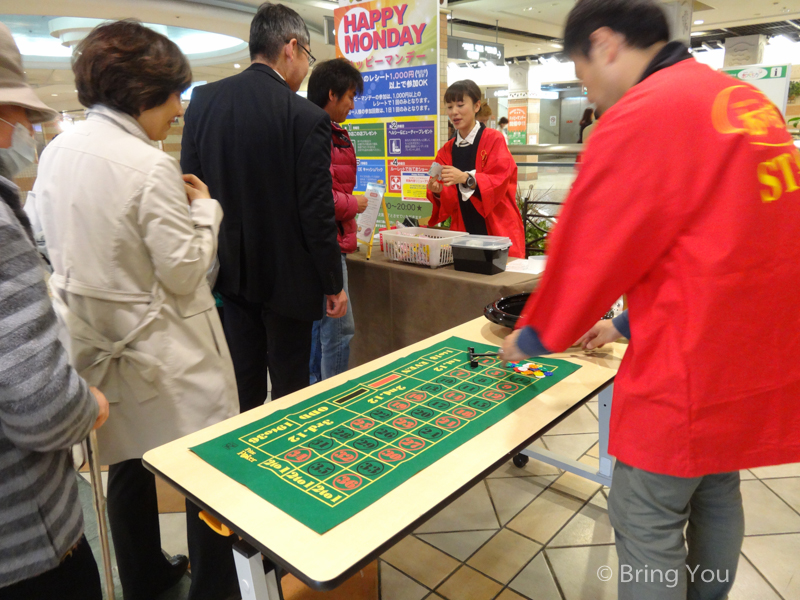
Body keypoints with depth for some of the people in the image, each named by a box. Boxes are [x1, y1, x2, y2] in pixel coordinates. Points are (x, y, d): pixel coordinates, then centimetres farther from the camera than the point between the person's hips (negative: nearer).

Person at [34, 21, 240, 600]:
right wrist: (203, 208, -4)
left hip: (98, 338, 8)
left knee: (128, 464, 22)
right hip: (162, 349, -8)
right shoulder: (149, 167, -22)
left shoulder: (57, 151, 3)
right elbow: (185, 271, -19)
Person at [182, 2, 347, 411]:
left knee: (243, 381, 18)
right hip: (286, 276, -5)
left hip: (229, 268, 5)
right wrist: (334, 284, -5)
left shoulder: (202, 100, -1)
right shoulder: (307, 118, -17)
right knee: (289, 384, 11)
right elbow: (317, 213, -16)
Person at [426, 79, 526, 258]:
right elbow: (448, 201, 5)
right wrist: (437, 192, -17)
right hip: (463, 231, 4)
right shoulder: (447, 150, 9)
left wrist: (466, 178, -31)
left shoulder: (494, 139, -3)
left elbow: (500, 179, -16)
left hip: (498, 231, -3)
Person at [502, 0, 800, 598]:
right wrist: (629, 322, 20)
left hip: (690, 372, -9)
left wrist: (532, 336, 5)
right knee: (717, 494, 25)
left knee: (647, 524, 8)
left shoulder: (643, 116, -17)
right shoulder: (752, 101, 9)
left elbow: (588, 251, -12)